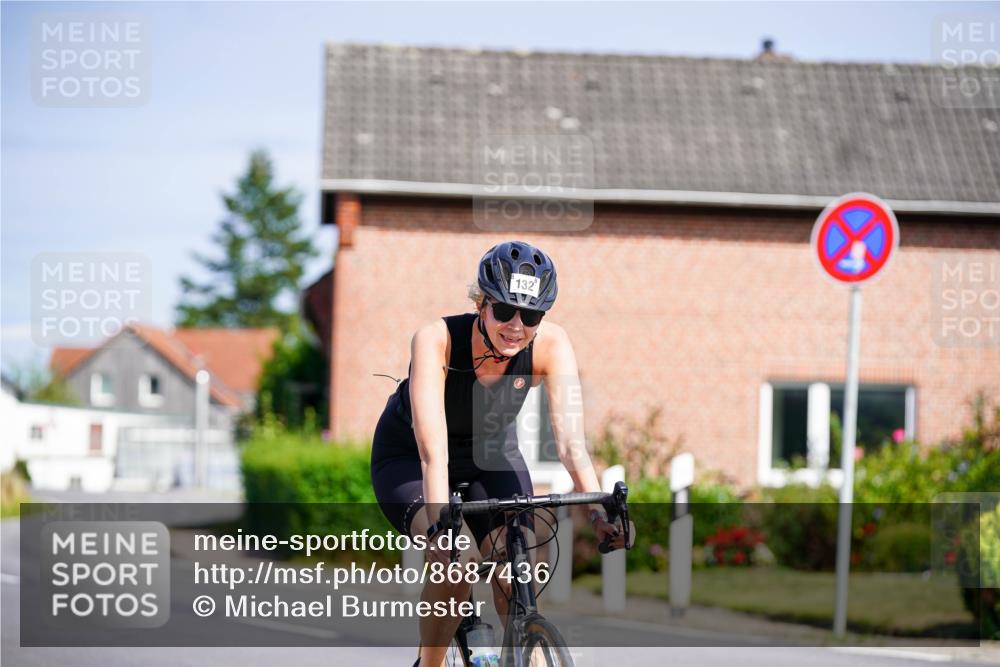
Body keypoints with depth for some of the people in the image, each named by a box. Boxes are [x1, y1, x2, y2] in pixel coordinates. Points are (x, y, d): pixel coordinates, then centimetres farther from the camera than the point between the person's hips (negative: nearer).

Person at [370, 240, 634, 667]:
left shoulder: (551, 345, -26)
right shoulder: (436, 340, -34)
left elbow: (570, 441, -32)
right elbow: (433, 453, -43)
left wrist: (598, 513, -46)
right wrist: (440, 525, -55)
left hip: (492, 458, 3)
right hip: (407, 460, -3)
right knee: (456, 559, -28)